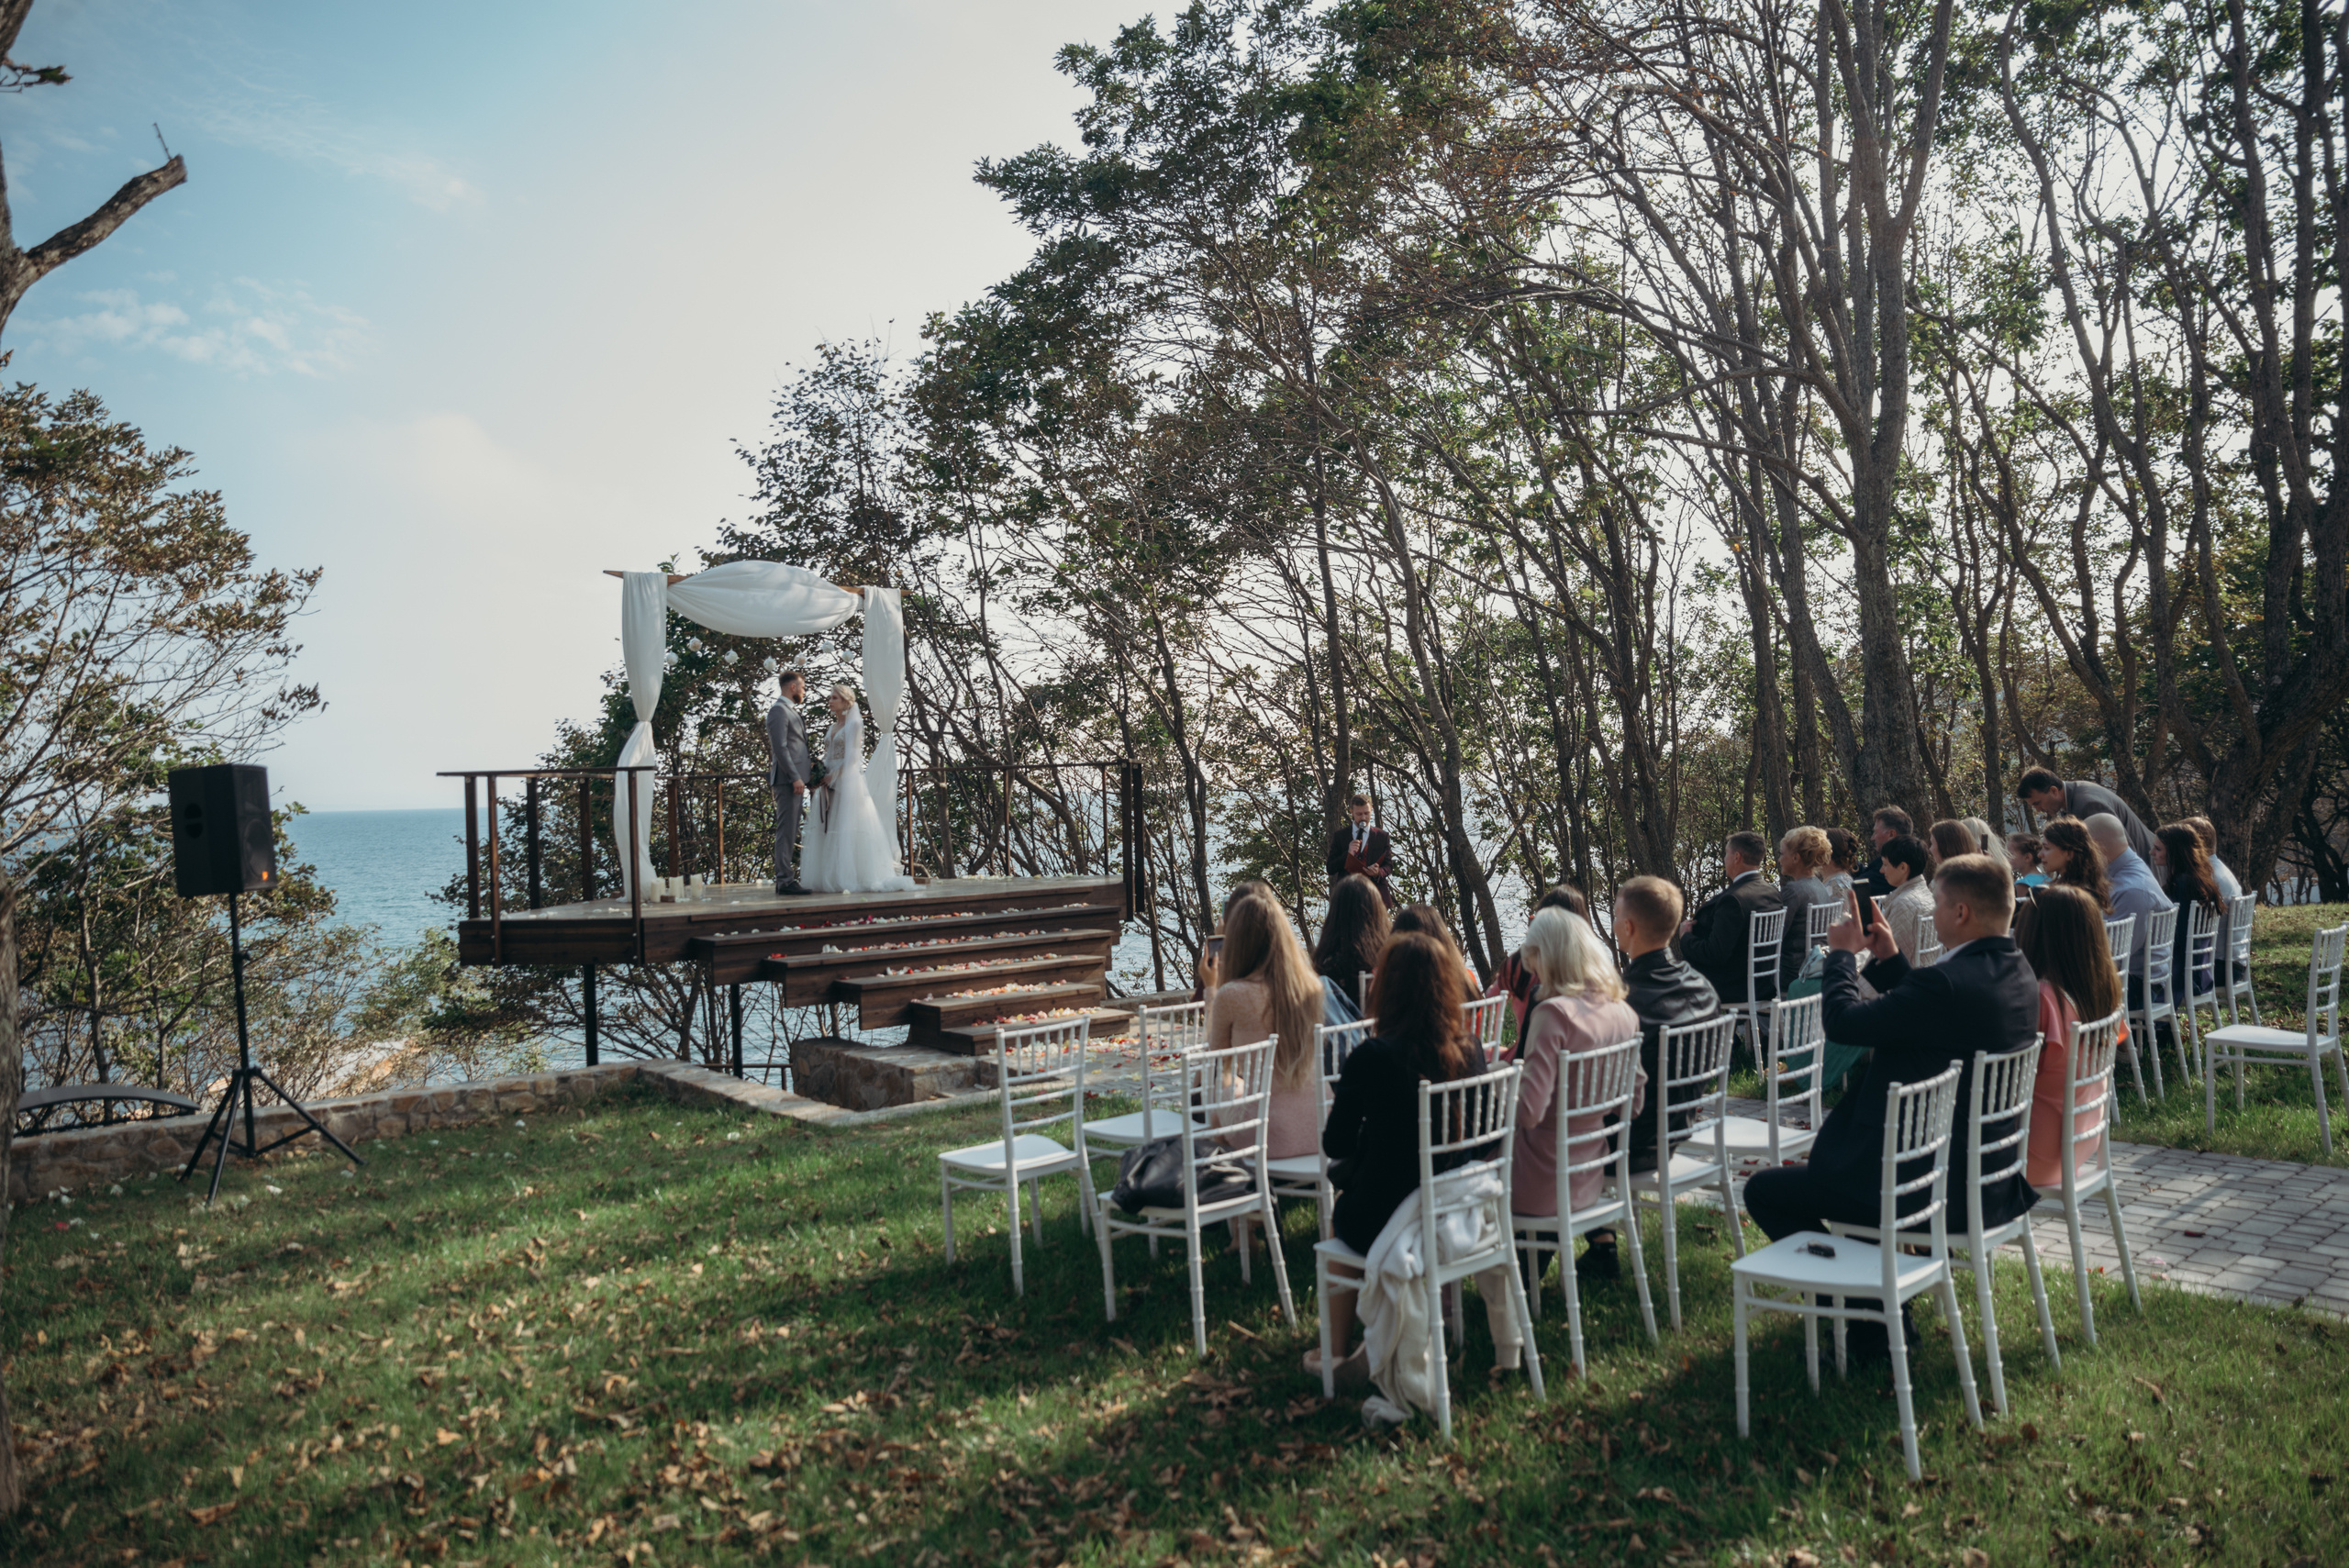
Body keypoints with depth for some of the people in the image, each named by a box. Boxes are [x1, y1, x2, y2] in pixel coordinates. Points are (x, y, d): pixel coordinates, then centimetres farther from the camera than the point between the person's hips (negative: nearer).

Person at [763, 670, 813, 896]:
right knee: (786, 831, -10)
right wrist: (795, 777, -21)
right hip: (787, 780, -10)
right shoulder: (779, 710, -9)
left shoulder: (792, 712, 22)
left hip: (795, 780, 10)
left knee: (790, 833, 10)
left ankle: (786, 879, 14)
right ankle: (785, 881, -11)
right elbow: (780, 748, -17)